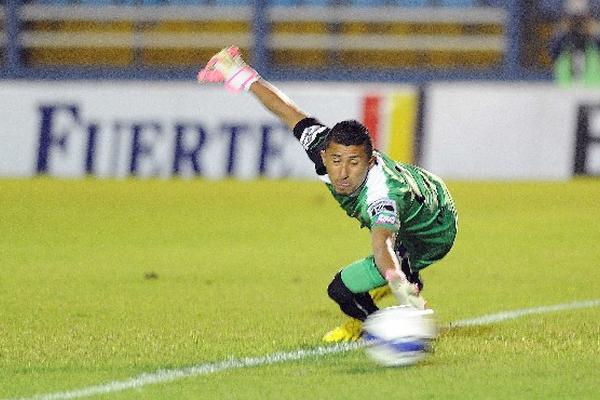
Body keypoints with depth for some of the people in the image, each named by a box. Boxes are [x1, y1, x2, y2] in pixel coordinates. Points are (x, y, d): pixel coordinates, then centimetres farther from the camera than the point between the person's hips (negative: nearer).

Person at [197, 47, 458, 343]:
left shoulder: (383, 196, -48)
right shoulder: (325, 148, -29)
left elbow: (382, 245, -67)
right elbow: (291, 114, -12)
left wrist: (399, 286, -86)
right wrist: (244, 78, 1)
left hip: (430, 237, -7)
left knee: (341, 290, -12)